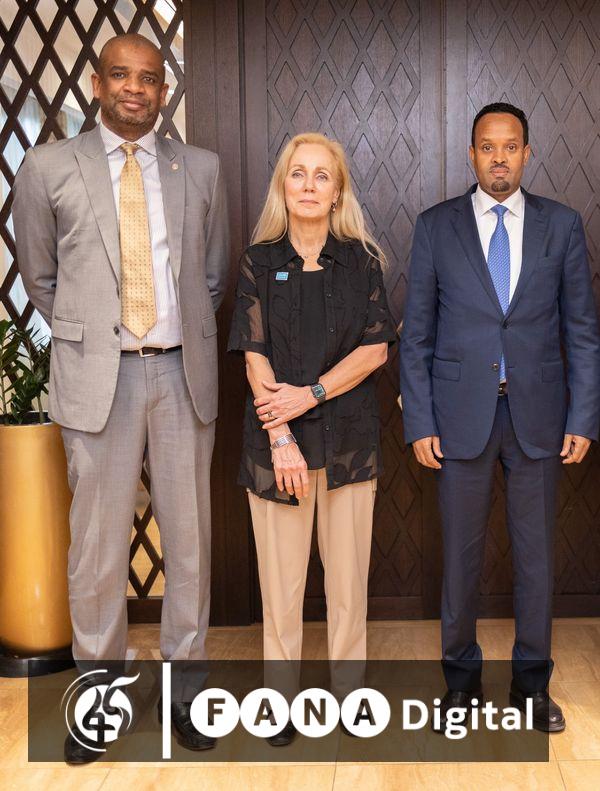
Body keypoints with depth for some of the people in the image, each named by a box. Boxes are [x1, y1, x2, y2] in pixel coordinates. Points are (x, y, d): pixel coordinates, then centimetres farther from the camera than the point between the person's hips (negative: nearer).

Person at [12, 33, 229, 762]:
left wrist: (190, 336, 13)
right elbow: (40, 278, 11)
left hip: (183, 373, 2)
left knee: (189, 539, 8)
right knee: (97, 544, 4)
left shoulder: (200, 168, 8)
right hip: (97, 375, -2)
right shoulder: (50, 167, 3)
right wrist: (86, 336, 12)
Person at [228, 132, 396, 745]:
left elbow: (376, 348, -1)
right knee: (281, 574, 4)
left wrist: (311, 393, -12)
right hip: (277, 437, 0)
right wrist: (282, 437, -12)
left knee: (348, 569, 6)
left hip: (349, 436, 1)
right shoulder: (260, 262, 4)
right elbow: (255, 356, -3)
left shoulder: (361, 260, 6)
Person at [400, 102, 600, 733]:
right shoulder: (436, 226, 3)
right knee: (461, 552, 7)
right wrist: (419, 422, -4)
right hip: (461, 413, -1)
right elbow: (416, 333, 2)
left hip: (538, 414, 1)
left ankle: (531, 681, 24)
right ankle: (461, 677, 23)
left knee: (535, 551, 8)